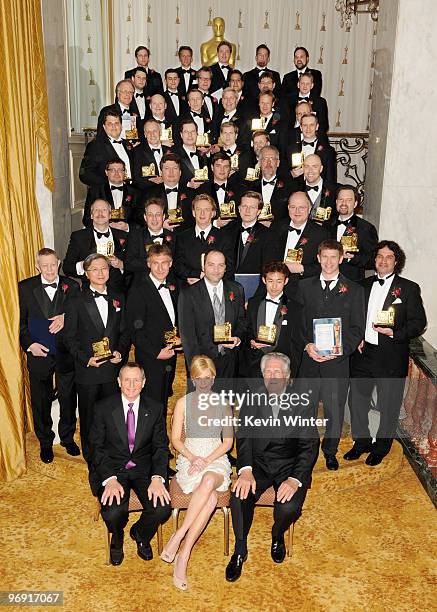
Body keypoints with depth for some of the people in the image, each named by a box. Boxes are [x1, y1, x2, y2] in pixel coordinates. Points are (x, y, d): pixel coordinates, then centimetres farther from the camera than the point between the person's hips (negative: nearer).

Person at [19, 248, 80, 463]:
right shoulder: (25, 287, -3)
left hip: (66, 354, 1)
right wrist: (29, 344, -13)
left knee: (68, 399, 14)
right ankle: (45, 442, 31)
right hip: (39, 353, 0)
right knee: (41, 401, 12)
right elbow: (20, 321, -1)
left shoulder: (72, 286, -2)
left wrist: (65, 318, -18)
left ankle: (67, 438, 35)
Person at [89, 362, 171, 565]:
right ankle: (117, 539, 13)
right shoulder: (103, 408, -5)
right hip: (112, 469, -1)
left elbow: (160, 447, 1)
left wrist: (157, 478, -17)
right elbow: (97, 447, -5)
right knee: (112, 513, -28)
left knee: (162, 509, -22)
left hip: (144, 468, 2)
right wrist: (110, 479, -20)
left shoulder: (155, 409, 0)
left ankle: (140, 534, 16)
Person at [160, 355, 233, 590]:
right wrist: (193, 458, -14)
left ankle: (179, 536, -31)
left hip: (217, 458, 1)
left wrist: (207, 460, -12)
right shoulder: (183, 403, 7)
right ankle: (182, 557, -27)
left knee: (209, 480, -38)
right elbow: (175, 439, 5)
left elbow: (228, 442, 5)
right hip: (189, 458, -1)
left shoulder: (223, 404, 8)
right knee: (211, 498, -33)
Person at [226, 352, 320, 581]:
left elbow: (310, 445, -10)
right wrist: (245, 470, -23)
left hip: (289, 465, -1)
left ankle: (278, 535, 14)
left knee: (289, 507, -26)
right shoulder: (253, 399, -1)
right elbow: (244, 435, -7)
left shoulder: (301, 402, -7)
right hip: (258, 463, 2)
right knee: (239, 497, -25)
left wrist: (296, 479, -23)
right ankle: (240, 551, 3)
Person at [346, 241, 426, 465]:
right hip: (362, 352, 4)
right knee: (357, 400, 13)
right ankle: (361, 442, 33)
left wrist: (394, 333, -19)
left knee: (388, 405, 9)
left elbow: (418, 323, -6)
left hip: (391, 356, -4)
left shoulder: (409, 288, -4)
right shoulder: (364, 285, 9)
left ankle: (381, 447, 29)